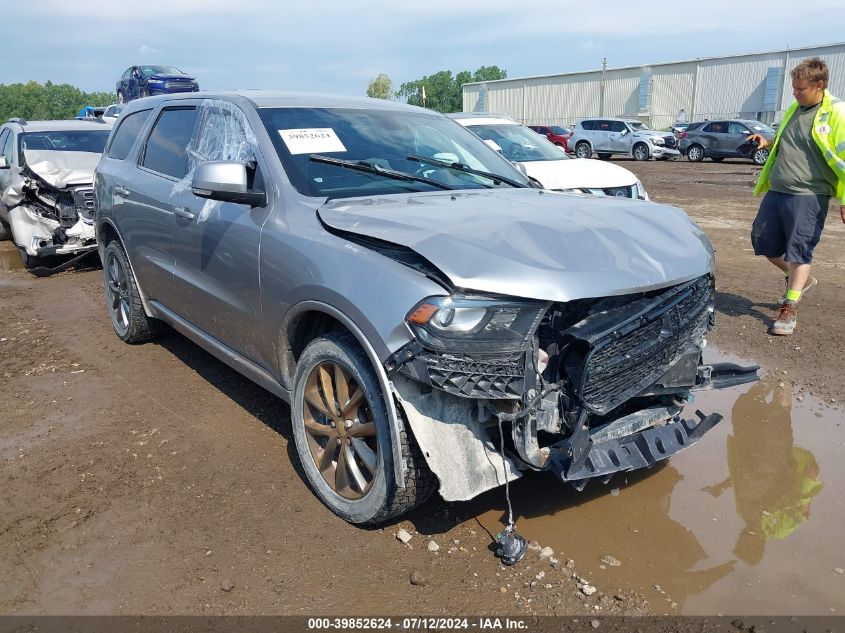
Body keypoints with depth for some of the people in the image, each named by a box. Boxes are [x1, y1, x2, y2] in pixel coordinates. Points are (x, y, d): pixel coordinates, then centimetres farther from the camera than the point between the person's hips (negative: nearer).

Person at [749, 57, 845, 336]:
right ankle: (801, 279, 34)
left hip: (808, 196, -7)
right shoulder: (794, 109, 13)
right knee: (763, 241, 11)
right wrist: (768, 143, 9)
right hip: (776, 191, 8)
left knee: (799, 251, -5)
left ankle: (790, 309, 4)